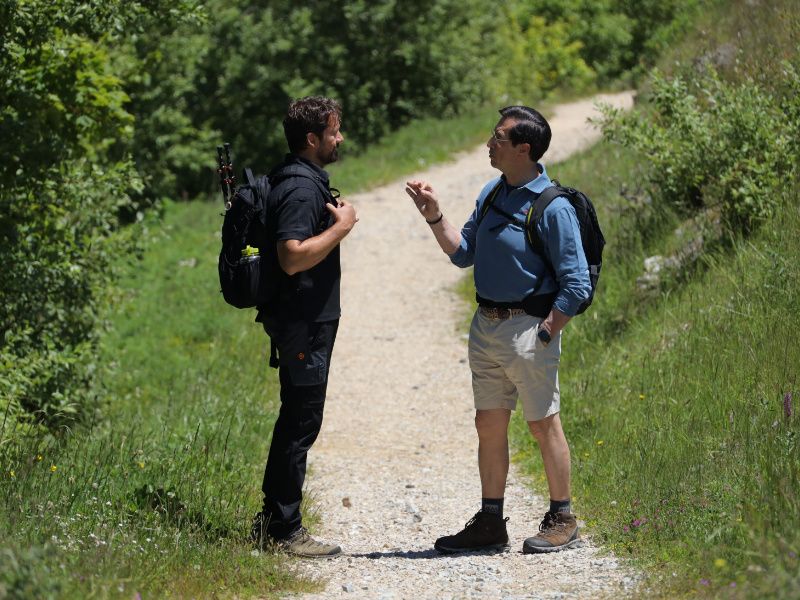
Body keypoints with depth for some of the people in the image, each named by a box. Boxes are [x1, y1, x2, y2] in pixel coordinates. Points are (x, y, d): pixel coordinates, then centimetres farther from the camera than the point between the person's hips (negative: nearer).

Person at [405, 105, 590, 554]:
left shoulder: (553, 208, -15)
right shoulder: (491, 193, 9)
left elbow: (577, 285, -14)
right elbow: (463, 253, 15)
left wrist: (543, 335, -15)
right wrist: (434, 215, 3)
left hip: (529, 327, -8)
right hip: (487, 326, 8)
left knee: (543, 424, 0)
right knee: (489, 424, 11)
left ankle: (563, 521, 10)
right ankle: (491, 522, 18)